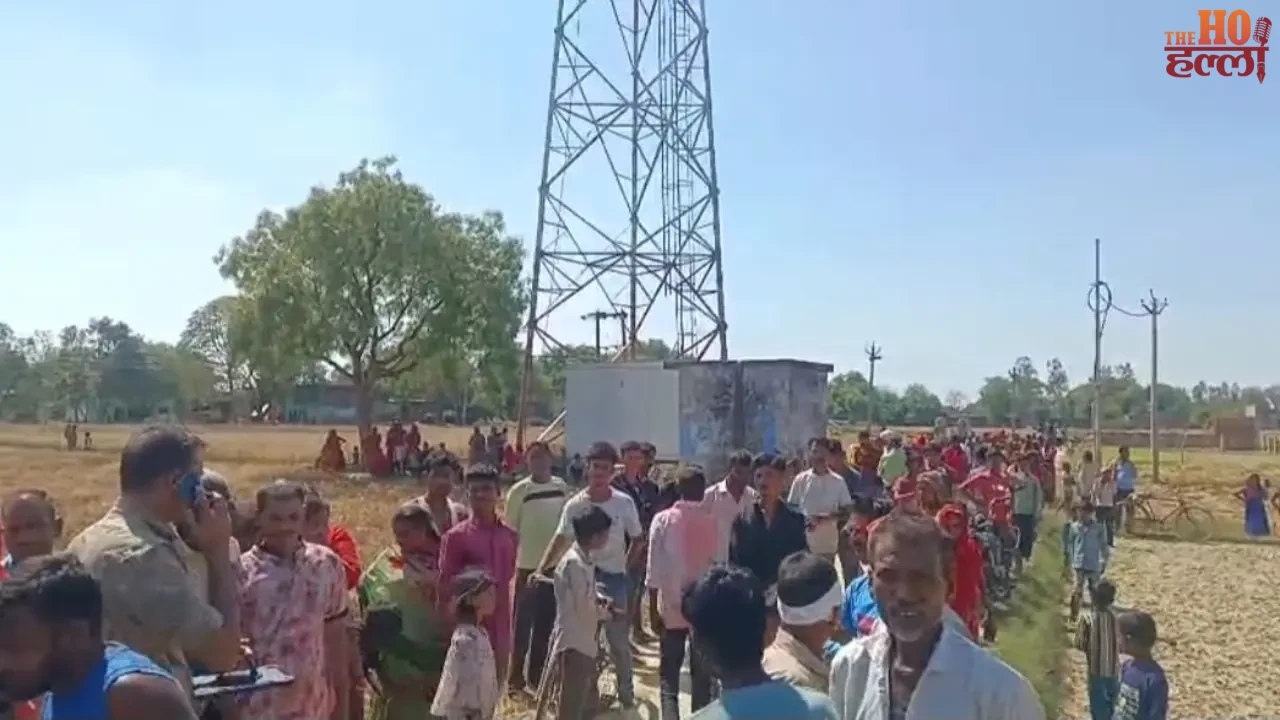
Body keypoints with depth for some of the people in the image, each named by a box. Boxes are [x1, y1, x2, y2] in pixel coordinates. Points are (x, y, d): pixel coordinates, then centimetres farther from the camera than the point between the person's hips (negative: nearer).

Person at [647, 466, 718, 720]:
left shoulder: (663, 520, -7)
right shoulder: (712, 523, -3)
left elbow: (654, 570, -7)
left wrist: (653, 610, 0)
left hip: (672, 609, -1)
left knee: (669, 678, 6)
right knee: (701, 676, 12)